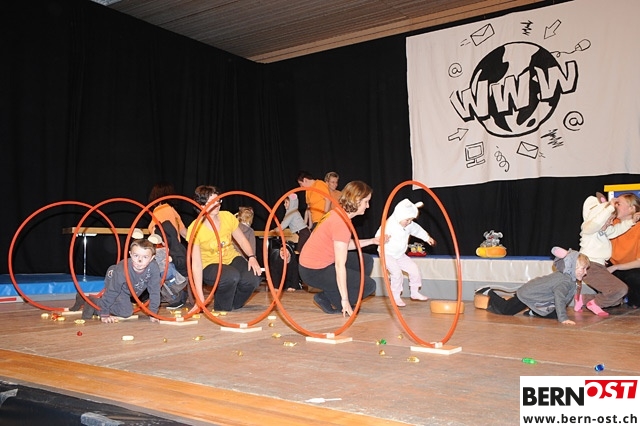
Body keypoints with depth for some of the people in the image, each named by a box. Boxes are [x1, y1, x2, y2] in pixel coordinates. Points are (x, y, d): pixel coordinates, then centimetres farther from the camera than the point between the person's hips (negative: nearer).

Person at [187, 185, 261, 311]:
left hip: (232, 259, 4)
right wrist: (200, 298, -26)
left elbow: (242, 240, 5)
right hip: (210, 266, -4)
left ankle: (234, 304, 7)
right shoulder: (195, 229, -21)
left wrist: (251, 257, -15)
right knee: (231, 276, -35)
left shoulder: (227, 217, -9)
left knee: (253, 278, -24)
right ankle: (222, 309, -6)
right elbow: (196, 264, -21)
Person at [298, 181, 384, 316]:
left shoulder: (339, 214, 3)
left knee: (367, 261, 14)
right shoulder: (341, 223, -26)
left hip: (317, 263, 10)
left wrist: (372, 241, 10)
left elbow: (345, 245, 14)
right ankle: (326, 298, 1)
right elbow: (340, 266, -27)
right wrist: (345, 300, -24)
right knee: (369, 286, -7)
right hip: (315, 271, -10)